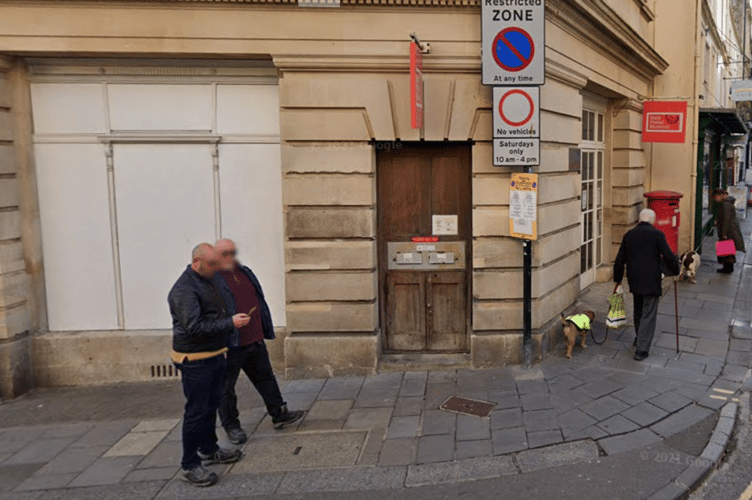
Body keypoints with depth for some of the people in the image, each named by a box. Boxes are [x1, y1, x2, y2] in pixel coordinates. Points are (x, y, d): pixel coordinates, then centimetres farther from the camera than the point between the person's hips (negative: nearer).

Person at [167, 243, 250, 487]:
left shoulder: (207, 282, 12)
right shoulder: (184, 289, -20)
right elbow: (193, 327, -27)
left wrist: (232, 318, 11)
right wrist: (230, 323, -25)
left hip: (214, 356, 10)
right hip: (195, 361, -10)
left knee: (211, 405, 20)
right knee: (196, 412, -2)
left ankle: (208, 449, 36)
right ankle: (189, 465, 9)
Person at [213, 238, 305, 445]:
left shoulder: (245, 272, 13)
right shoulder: (211, 280, -11)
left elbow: (259, 302, 20)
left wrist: (264, 331, 20)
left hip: (254, 341, 7)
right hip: (229, 345, -7)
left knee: (265, 378, 17)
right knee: (226, 387, 6)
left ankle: (279, 414, 29)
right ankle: (231, 426, 21)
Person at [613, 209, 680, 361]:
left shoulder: (629, 234, 6)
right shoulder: (657, 234, -8)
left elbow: (619, 260, 10)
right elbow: (668, 256, -10)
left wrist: (618, 280, 19)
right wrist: (675, 271, 8)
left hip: (633, 280, 5)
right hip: (651, 281, -5)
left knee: (638, 310, 24)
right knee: (648, 315, 0)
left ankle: (639, 338, 41)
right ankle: (642, 350, -3)